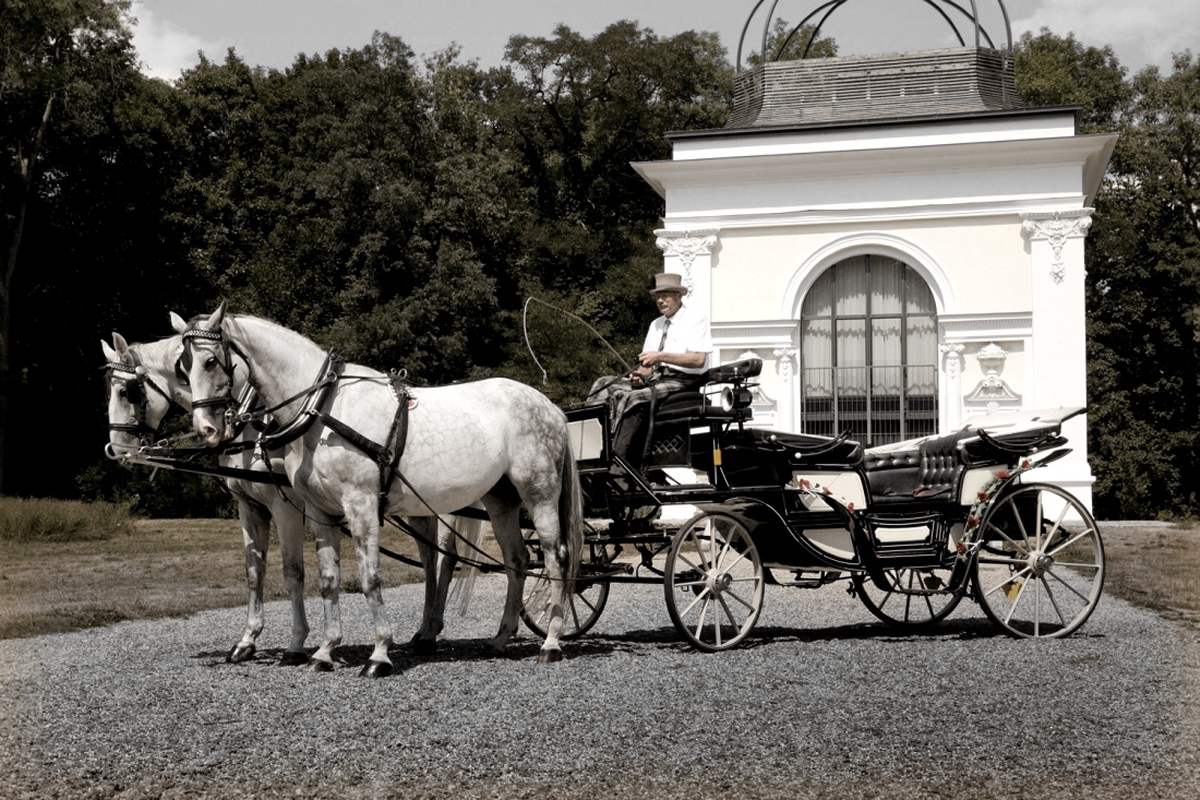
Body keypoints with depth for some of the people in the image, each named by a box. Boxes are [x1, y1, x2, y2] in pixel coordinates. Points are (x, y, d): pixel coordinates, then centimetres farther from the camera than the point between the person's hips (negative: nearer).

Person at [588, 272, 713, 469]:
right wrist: (641, 372, -9)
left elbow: (699, 359, -15)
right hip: (655, 378, 8)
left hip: (681, 379, -8)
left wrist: (660, 356, -18)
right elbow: (648, 361, 16)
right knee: (606, 386, -12)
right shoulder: (656, 325, 21)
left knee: (635, 399, -32)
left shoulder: (695, 320, -2)